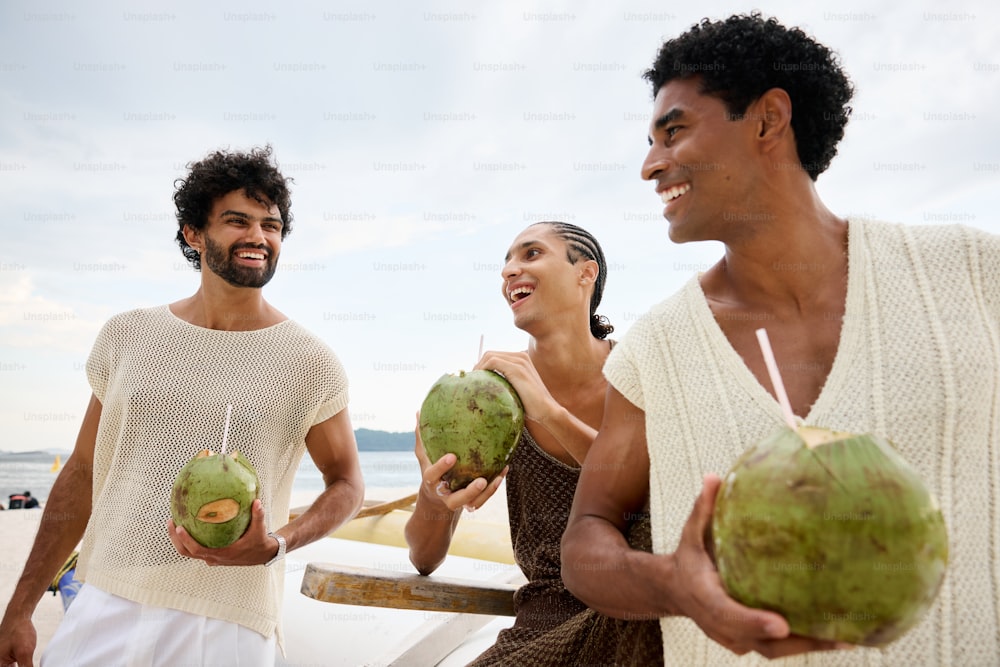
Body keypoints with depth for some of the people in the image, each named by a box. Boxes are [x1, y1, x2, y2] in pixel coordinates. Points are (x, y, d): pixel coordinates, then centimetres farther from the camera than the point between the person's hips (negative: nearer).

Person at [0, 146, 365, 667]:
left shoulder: (311, 362, -6)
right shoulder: (125, 337, 3)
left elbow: (346, 483, 2)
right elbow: (83, 471, 9)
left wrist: (276, 544, -16)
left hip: (225, 624, -2)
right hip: (101, 605, 3)